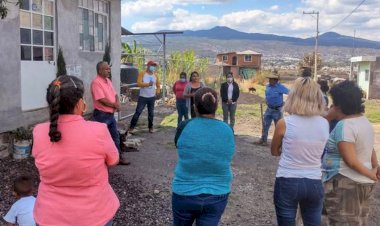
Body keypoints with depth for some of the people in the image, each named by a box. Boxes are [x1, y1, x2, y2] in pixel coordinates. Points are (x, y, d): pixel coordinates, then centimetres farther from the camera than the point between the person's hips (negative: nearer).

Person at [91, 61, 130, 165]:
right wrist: (115, 105, -11)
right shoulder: (96, 82, -18)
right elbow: (102, 100, -24)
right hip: (101, 115, -9)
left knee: (115, 136, 16)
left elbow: (115, 95, 15)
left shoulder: (108, 81, 11)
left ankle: (118, 157, 28)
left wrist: (117, 103, -6)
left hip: (111, 114, 9)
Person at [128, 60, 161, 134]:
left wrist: (158, 91, -3)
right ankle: (131, 127, 0)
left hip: (152, 97, 4)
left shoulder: (155, 75, 8)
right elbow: (139, 83, -18)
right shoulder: (142, 74, -6)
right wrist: (148, 84, -30)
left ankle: (150, 127, 21)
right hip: (143, 97, -4)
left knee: (151, 113, 10)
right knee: (138, 112, -5)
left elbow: (158, 85, 17)